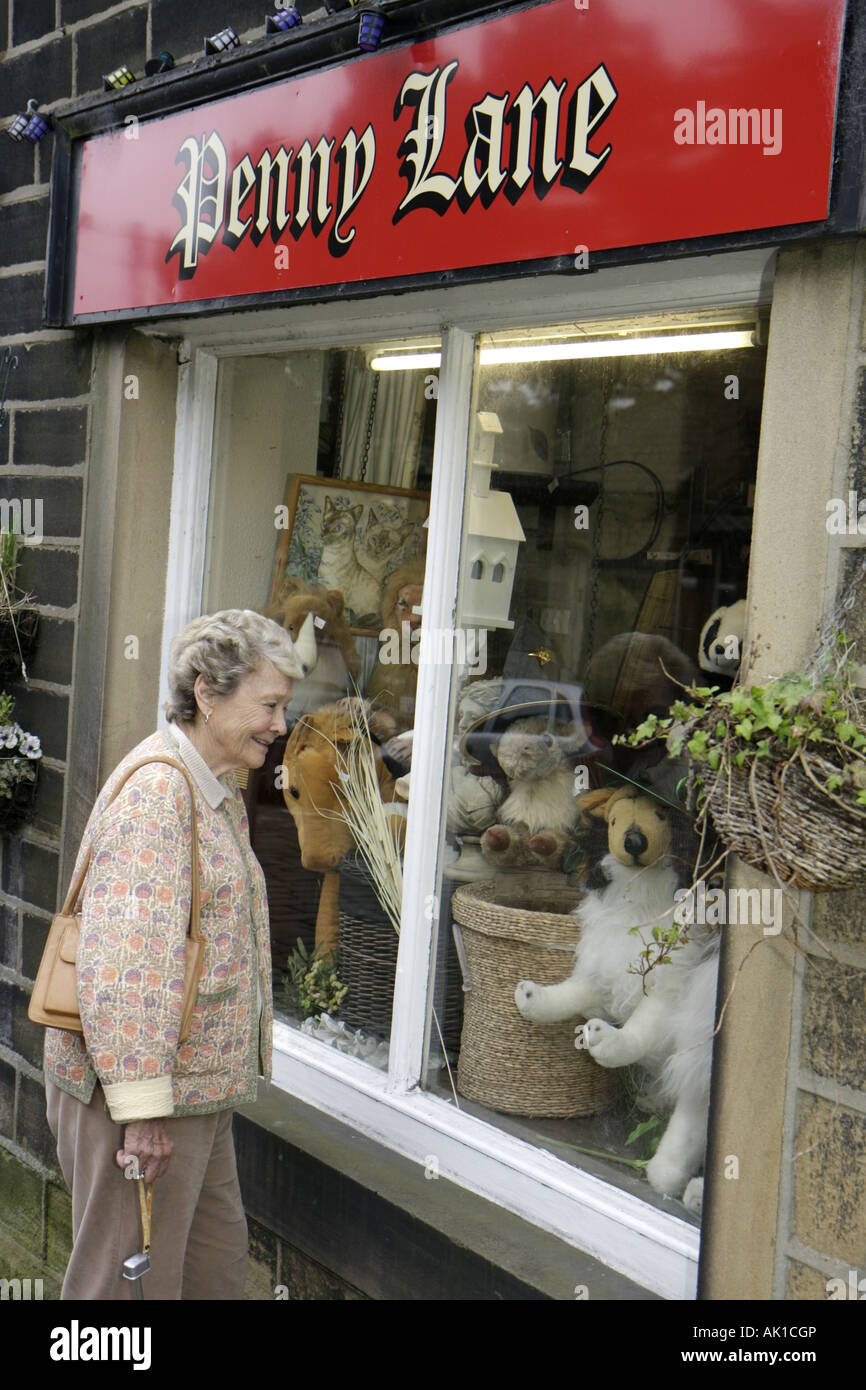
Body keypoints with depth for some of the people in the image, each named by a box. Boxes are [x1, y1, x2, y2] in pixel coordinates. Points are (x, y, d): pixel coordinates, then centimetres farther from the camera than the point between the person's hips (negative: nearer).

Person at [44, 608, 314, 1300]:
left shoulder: (219, 790, 14)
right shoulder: (157, 789, -20)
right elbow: (123, 959, -27)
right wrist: (141, 1102, -26)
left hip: (196, 1085, 10)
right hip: (137, 1087, -10)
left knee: (218, 1256, 19)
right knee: (133, 1278, 4)